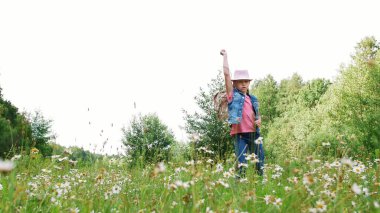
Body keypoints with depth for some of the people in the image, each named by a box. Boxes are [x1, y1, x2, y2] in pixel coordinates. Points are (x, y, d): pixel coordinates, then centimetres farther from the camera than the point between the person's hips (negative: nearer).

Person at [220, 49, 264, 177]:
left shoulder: (253, 99, 16)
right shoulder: (233, 95, 2)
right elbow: (226, 73, -3)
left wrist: (259, 120, 2)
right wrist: (225, 55, 3)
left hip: (254, 133, 5)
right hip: (240, 133, -5)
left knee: (260, 162, 7)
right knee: (241, 163, -6)